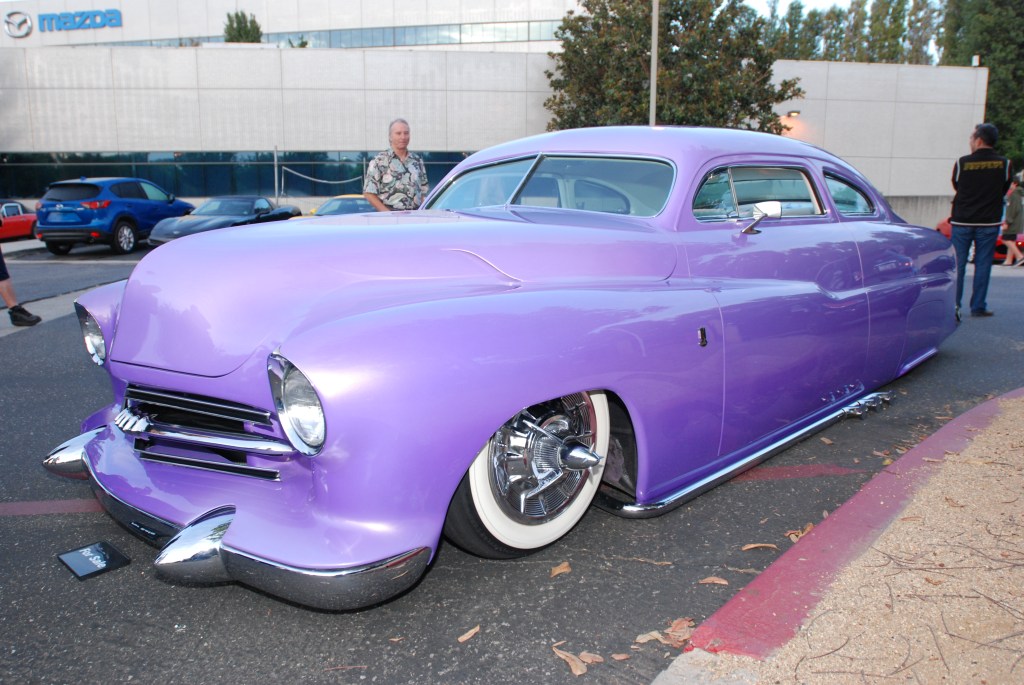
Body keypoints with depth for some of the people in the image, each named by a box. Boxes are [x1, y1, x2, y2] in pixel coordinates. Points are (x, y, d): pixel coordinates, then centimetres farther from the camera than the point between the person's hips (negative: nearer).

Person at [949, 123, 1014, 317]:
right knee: (983, 265, 6)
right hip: (989, 223, 1)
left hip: (962, 221, 0)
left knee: (957, 265, 6)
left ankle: (953, 305, 6)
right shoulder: (1005, 164, -1)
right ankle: (978, 307, 8)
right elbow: (1003, 190, 9)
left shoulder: (962, 162, -5)